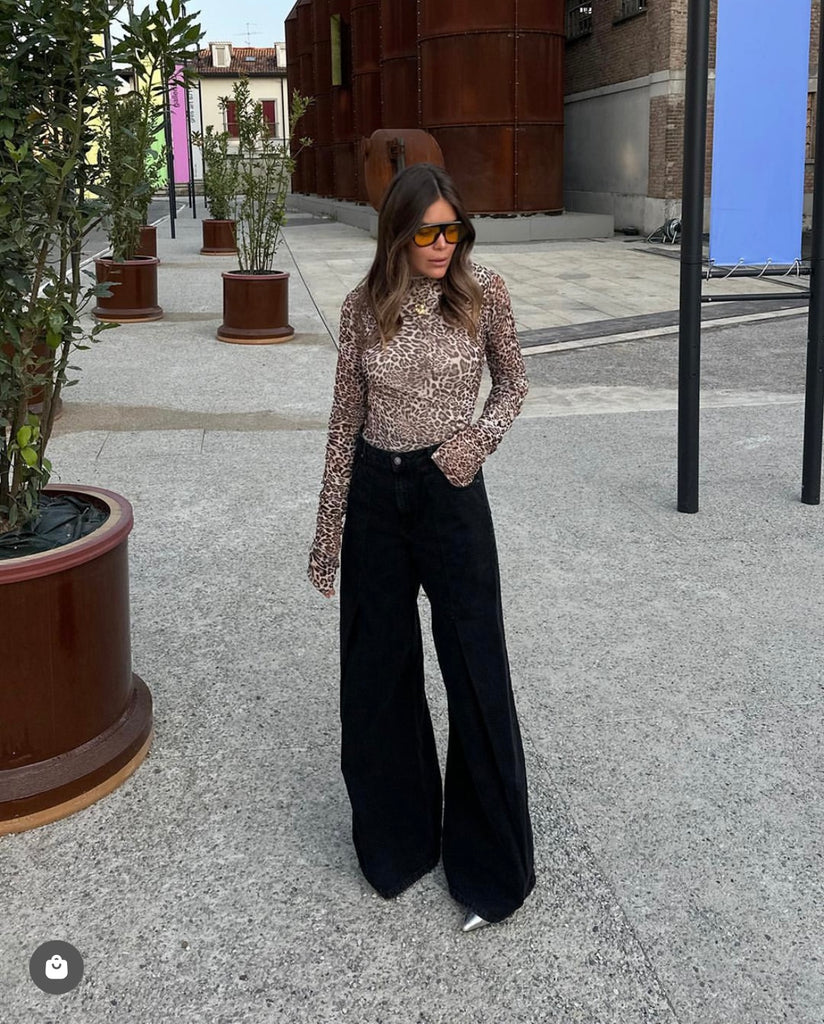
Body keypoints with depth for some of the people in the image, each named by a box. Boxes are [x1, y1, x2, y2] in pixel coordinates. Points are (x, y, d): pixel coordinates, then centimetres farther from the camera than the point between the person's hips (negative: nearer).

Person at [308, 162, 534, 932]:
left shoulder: (483, 294, -4)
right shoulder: (363, 307, -1)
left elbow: (512, 383, 10)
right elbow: (345, 420, 5)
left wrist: (481, 436, -12)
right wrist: (329, 528, 5)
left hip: (451, 495, -2)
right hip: (375, 496, 2)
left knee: (476, 675, 2)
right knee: (377, 673, 10)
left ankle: (490, 867, 19)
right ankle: (396, 838, 31)